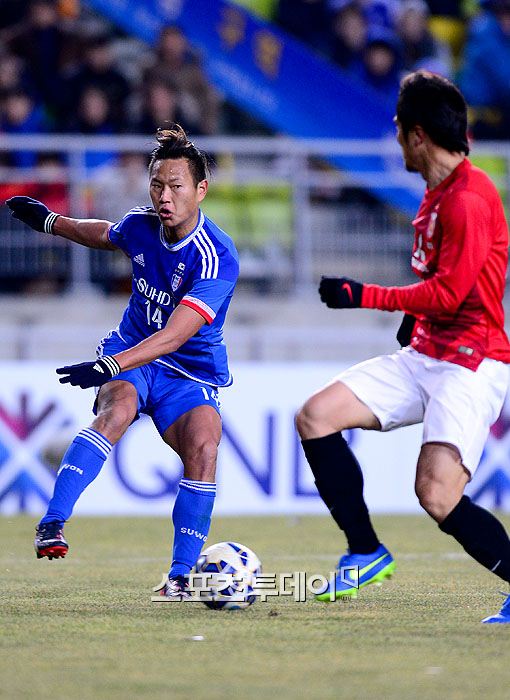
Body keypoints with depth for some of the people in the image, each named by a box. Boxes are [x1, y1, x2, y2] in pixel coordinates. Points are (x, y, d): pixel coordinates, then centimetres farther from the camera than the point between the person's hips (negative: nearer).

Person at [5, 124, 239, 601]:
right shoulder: (140, 226, -5)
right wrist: (50, 221, 35)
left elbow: (175, 335, -33)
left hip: (190, 377, -2)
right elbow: (105, 235, 24)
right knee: (117, 410, -32)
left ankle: (179, 578, -17)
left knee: (202, 447, -28)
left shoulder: (217, 259, -23)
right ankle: (52, 525, -40)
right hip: (131, 357, 2)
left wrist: (108, 366, -43)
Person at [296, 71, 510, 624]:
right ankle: (366, 552, 9)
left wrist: (365, 297, -14)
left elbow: (449, 291, -20)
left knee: (437, 495, -22)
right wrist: (416, 316, 15)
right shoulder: (435, 195, 15)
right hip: (425, 355, 10)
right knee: (316, 416, 1)